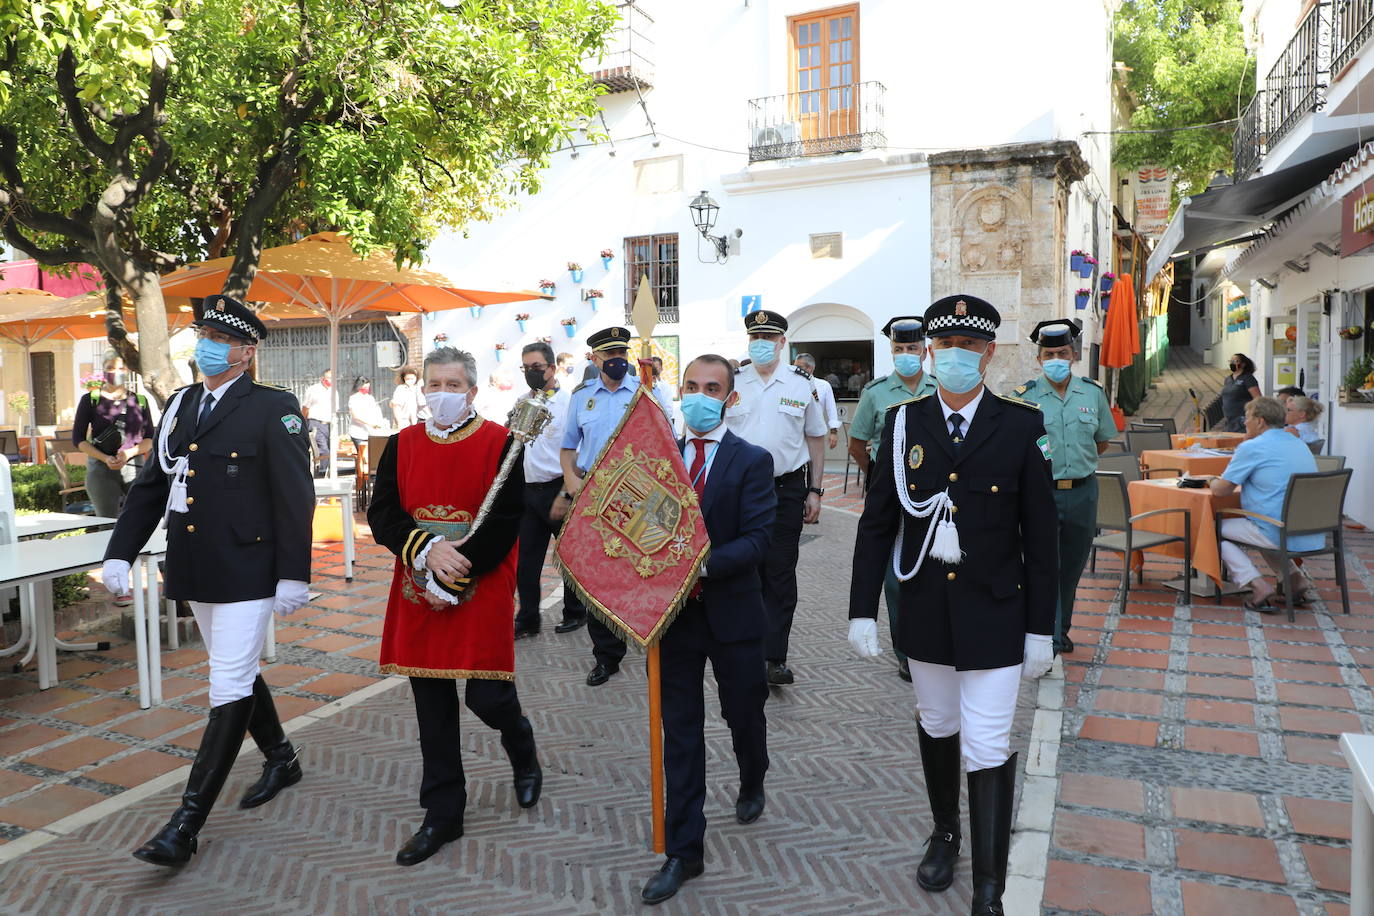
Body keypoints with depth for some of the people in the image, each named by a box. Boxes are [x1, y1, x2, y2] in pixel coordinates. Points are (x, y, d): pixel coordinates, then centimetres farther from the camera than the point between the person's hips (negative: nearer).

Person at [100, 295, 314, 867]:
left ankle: (187, 824, 4)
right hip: (194, 572, 8)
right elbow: (150, 486, 13)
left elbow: (296, 498, -12)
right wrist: (120, 553, 6)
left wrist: (294, 576, -15)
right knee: (237, 673, 20)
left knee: (229, 690, -4)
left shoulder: (273, 408, -10)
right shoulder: (181, 405, 11)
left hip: (247, 572, -8)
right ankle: (281, 760, 41)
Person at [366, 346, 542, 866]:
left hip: (482, 591, -4)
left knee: (487, 697, -1)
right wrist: (427, 550, -16)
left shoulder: (500, 443, -5)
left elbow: (505, 522, -11)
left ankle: (524, 754, 34)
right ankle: (443, 816, 23)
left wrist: (455, 573, -16)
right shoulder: (402, 445, 7)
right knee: (432, 707, 9)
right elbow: (381, 515, 1)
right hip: (418, 591, 4)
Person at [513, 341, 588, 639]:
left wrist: (565, 496, -17)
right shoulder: (521, 402, 11)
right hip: (528, 489, 6)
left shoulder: (569, 400, -10)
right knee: (526, 559, 8)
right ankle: (527, 620, 20)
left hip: (558, 488, -6)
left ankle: (575, 613, 26)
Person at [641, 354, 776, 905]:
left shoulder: (752, 462, -6)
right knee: (681, 732, 6)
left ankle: (751, 785, 50)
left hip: (731, 611, -2)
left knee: (744, 714, 17)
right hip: (673, 611, 2)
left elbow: (757, 540, -15)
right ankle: (684, 850, 17)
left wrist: (701, 565, -27)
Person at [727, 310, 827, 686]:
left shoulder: (802, 384, 2)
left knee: (781, 573, 2)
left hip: (787, 488, -1)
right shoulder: (730, 383, 3)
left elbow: (816, 440, 8)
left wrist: (814, 491, 3)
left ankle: (775, 656, 8)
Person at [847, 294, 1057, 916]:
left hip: (994, 612, -2)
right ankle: (944, 833, 43)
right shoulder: (903, 423, -2)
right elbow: (876, 522, 0)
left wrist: (1041, 629, -3)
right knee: (937, 725, 20)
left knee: (987, 745, -2)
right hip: (924, 609, 3)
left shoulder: (1021, 426, -7)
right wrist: (862, 610, -3)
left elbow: (1040, 535, -4)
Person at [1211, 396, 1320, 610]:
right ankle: (1293, 578, 18)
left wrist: (1214, 482, 15)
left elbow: (1221, 490, -8)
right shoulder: (1299, 443, 17)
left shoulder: (1252, 448, -10)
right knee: (1262, 530, 34)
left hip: (1283, 536, -9)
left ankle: (1257, 585, -9)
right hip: (1313, 537, 9)